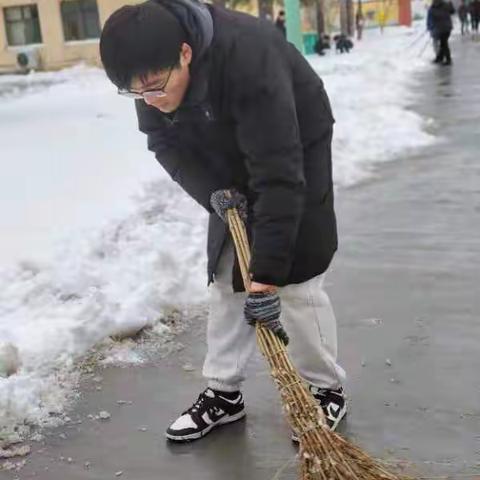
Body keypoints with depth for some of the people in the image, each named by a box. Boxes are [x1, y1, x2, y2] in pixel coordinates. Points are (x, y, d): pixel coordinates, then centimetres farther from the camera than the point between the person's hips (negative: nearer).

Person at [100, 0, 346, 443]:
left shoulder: (249, 61, -40)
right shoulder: (153, 71, -20)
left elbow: (279, 178, -40)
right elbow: (165, 142, -5)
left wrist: (266, 275, -39)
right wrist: (211, 190, -22)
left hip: (296, 153, -6)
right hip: (229, 166, 6)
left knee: (296, 280, -8)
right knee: (226, 277, 5)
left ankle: (326, 391, 11)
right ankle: (224, 392, 16)